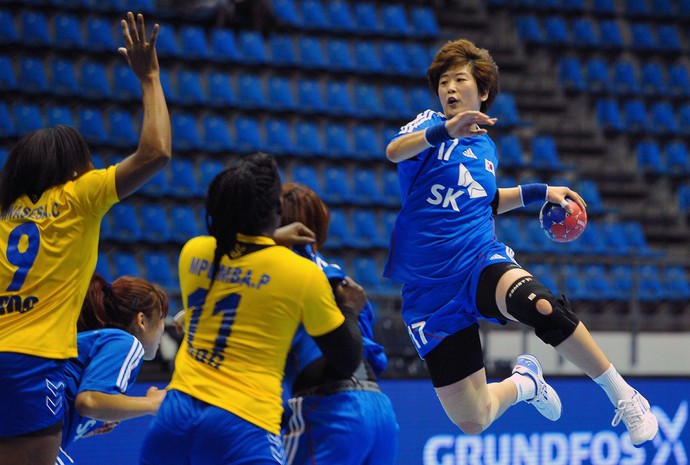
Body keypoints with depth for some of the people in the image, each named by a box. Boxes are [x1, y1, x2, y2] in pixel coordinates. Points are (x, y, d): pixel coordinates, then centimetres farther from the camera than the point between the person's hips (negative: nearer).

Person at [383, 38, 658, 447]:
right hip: (431, 289, -1)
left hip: (482, 263, 1)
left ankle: (623, 396, -23)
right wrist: (446, 130, -40)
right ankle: (524, 383, 31)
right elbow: (394, 151, -23)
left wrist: (541, 192, 21)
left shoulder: (485, 147, 14)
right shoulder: (431, 124, 1)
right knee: (471, 421, -5)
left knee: (541, 305, -38)